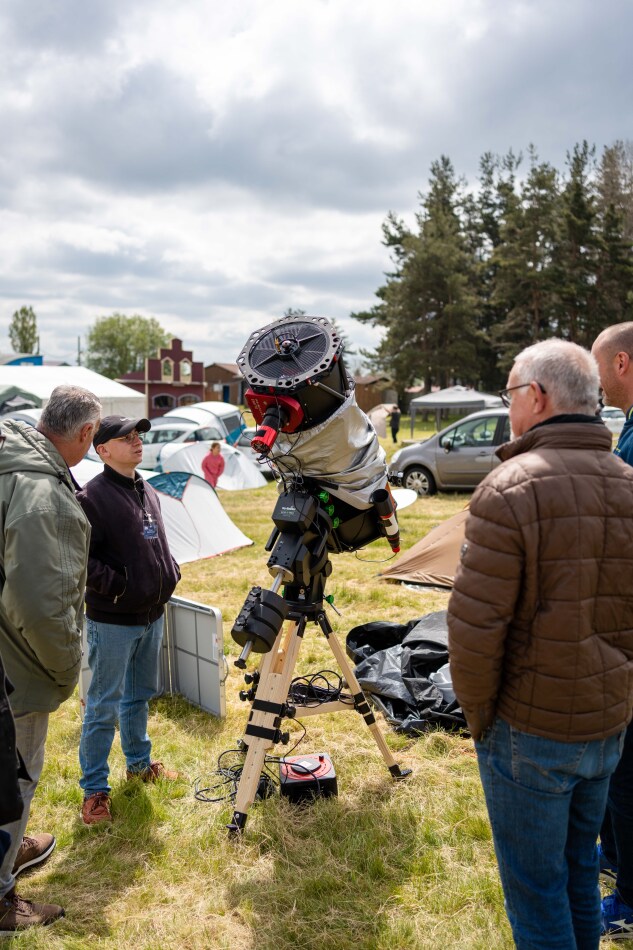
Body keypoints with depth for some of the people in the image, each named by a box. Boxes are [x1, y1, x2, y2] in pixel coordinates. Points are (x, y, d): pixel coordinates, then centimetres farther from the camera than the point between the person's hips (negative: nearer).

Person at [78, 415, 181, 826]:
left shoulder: (148, 492, 9)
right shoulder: (92, 498, -18)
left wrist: (170, 574, 8)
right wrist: (116, 586, -20)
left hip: (151, 615, 8)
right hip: (112, 621, -8)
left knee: (141, 695, 22)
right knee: (104, 705, 4)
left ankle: (140, 761, 40)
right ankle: (94, 789, 18)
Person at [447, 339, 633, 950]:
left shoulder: (510, 489, -20)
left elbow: (474, 628, -20)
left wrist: (478, 714, -5)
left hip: (530, 729, -6)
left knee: (534, 885, 11)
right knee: (580, 871, 23)